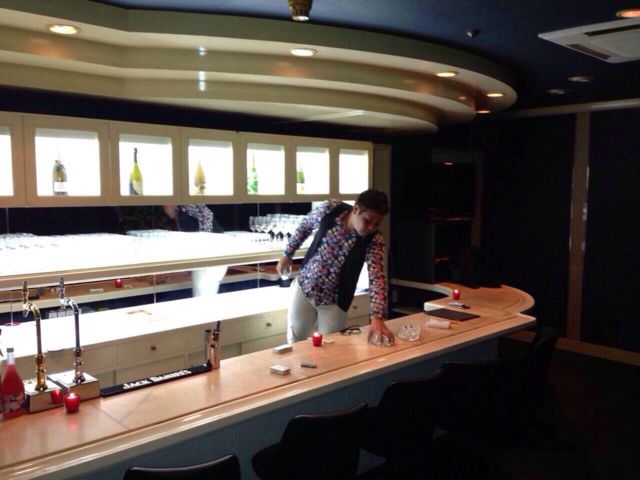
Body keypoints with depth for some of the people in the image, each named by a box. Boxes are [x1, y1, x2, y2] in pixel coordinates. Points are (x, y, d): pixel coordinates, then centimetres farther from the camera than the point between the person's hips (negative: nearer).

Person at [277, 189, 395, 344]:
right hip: (304, 287, 2)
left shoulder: (374, 240, -20)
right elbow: (305, 225, 2)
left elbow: (376, 277, -30)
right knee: (295, 342, 15)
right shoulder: (330, 209, -17)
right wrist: (288, 254, 11)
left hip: (334, 301, -1)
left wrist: (377, 316, -44)